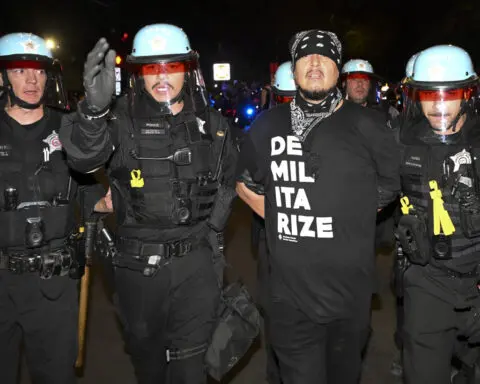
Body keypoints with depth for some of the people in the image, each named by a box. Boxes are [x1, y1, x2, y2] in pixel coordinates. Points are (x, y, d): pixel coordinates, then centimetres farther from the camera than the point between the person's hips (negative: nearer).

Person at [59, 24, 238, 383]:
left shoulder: (212, 125, 2)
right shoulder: (121, 120, -7)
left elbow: (227, 181, 18)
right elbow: (83, 157, -28)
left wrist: (213, 227, 8)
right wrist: (94, 108, -46)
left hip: (196, 261, 0)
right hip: (138, 263, 0)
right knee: (146, 352, 20)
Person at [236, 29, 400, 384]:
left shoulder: (365, 125, -5)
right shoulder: (268, 125, 3)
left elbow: (392, 186, 8)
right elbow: (244, 181, 18)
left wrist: (350, 219, 3)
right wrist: (278, 215, 8)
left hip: (350, 292, -1)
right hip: (289, 293, 1)